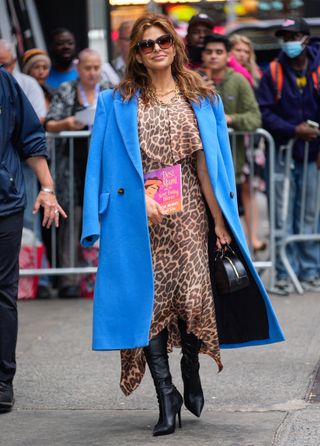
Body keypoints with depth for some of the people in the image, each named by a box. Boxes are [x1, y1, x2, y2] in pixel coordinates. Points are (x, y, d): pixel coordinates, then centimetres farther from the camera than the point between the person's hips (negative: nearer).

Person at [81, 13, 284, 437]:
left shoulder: (201, 100, 10)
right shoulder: (118, 104, 6)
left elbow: (206, 164, 6)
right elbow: (112, 164, 1)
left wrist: (220, 222, 2)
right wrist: (142, 197, -14)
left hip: (188, 212, 1)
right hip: (140, 216, -1)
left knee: (192, 292, -4)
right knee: (150, 299, -5)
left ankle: (191, 371, 22)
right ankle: (166, 395, -1)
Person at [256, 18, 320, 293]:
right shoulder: (273, 73, 0)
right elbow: (264, 113, -4)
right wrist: (294, 130, -15)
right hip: (282, 151, 0)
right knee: (283, 216, 1)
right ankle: (285, 271, 8)